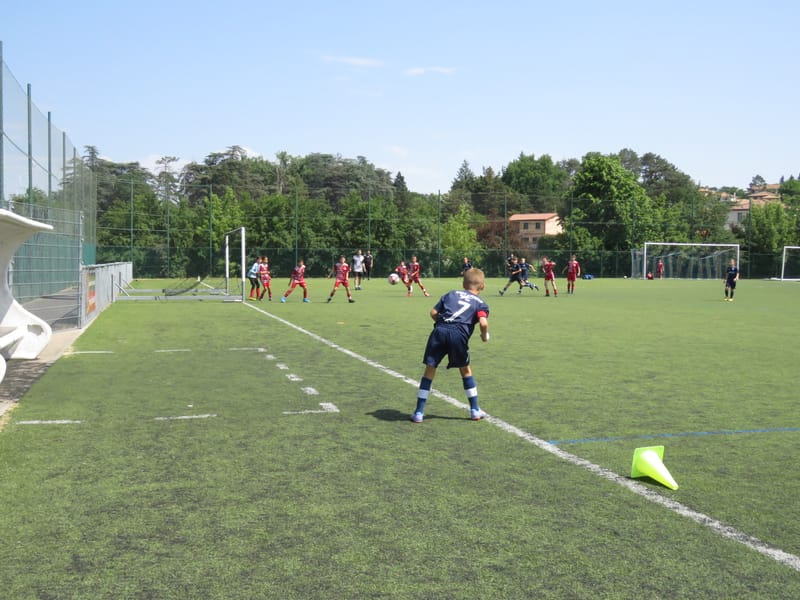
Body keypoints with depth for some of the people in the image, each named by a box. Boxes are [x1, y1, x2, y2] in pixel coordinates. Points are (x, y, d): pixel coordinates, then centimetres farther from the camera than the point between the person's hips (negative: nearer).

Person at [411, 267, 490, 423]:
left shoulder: (451, 294, 24)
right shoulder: (480, 303, 17)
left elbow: (433, 312, 16)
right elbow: (483, 323, -3)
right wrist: (485, 335, 16)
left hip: (439, 330, 1)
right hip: (460, 334, -1)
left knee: (430, 369, 10)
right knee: (465, 370, 21)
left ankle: (419, 412, 10)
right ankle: (475, 410, 26)